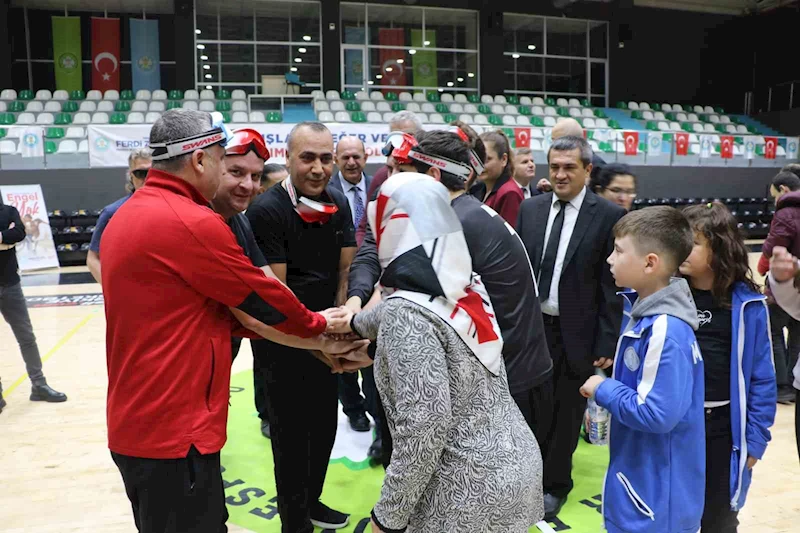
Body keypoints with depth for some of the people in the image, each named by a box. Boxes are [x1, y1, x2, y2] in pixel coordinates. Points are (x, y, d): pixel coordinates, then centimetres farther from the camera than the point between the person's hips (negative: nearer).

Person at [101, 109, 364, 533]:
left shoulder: (127, 216, 10)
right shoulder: (192, 223, -22)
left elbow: (235, 309, 9)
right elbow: (264, 299, -10)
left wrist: (315, 341, 9)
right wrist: (318, 325, 10)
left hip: (138, 423, 10)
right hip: (175, 432, -10)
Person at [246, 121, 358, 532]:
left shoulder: (339, 204, -1)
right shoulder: (266, 210, -20)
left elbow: (346, 271, 3)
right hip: (283, 339, -6)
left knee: (325, 424, 19)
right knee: (291, 430, 7)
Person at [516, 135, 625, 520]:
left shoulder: (608, 215, -9)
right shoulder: (530, 208, 3)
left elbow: (613, 285, -9)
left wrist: (607, 343, -10)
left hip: (576, 333, -3)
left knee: (565, 412, 13)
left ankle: (554, 484, 34)